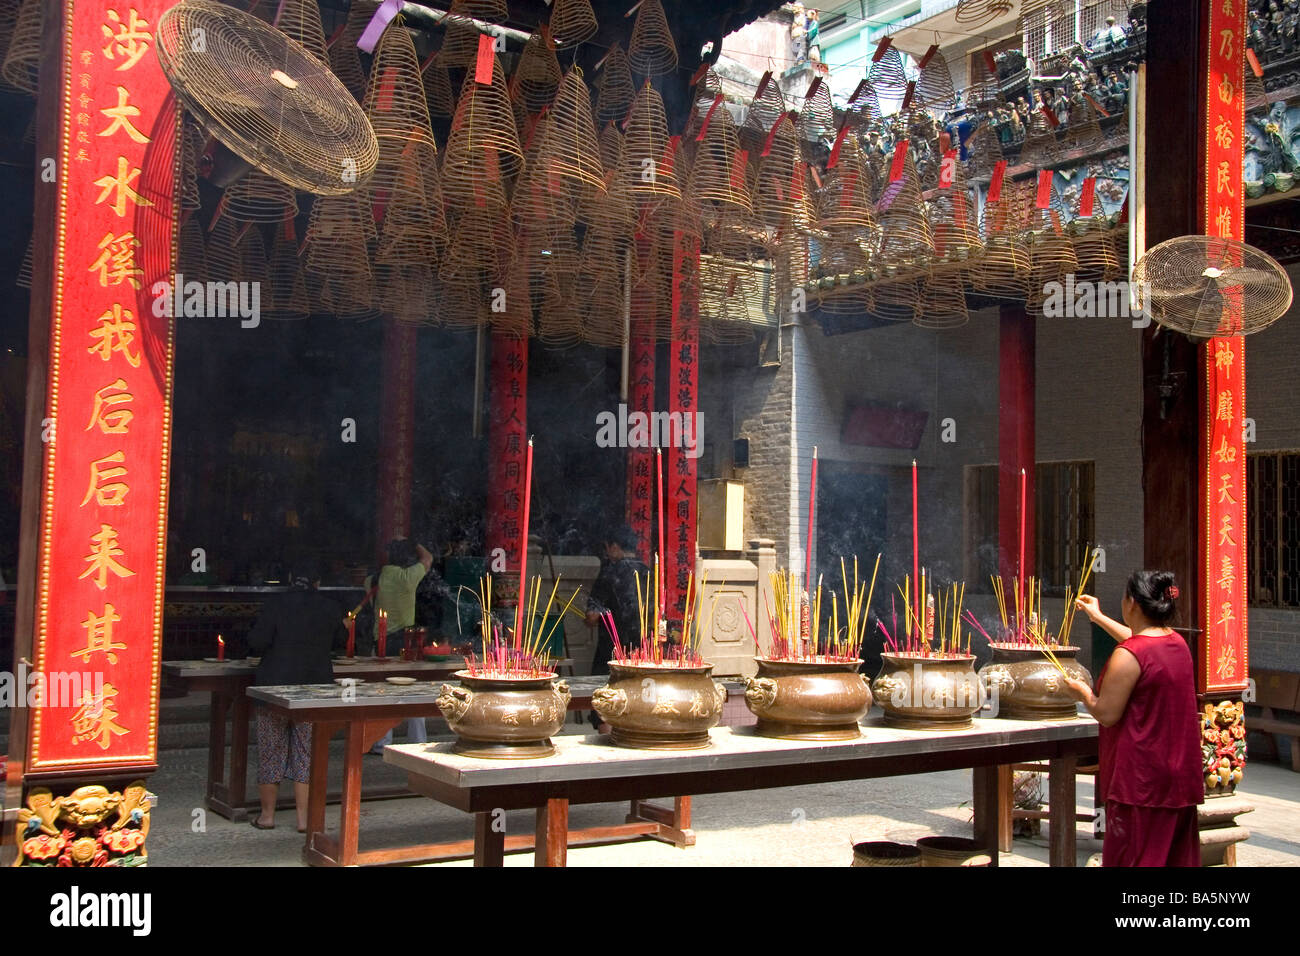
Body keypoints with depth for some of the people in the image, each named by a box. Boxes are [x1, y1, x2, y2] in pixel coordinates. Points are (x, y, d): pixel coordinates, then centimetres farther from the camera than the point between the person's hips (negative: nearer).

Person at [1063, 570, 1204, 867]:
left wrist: (1082, 691, 2)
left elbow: (1106, 714, -18)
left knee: (1133, 856, 0)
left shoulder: (1127, 656, -20)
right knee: (1177, 855, 14)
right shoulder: (1178, 643, 7)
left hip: (1140, 780, -8)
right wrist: (1099, 617, 41)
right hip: (1180, 773, 8)